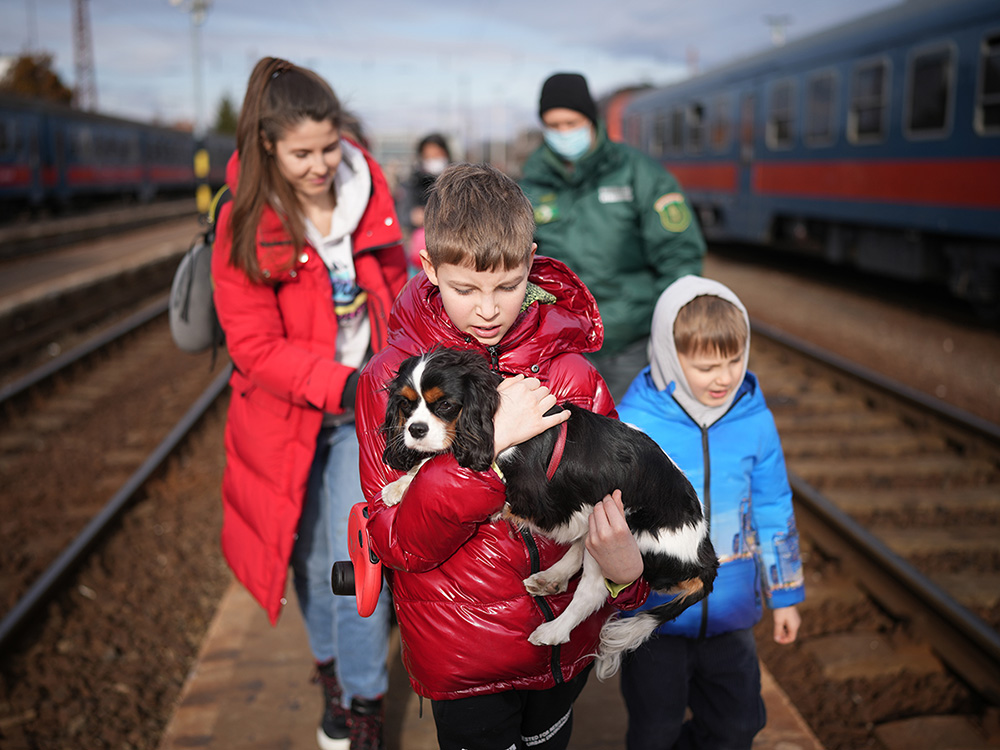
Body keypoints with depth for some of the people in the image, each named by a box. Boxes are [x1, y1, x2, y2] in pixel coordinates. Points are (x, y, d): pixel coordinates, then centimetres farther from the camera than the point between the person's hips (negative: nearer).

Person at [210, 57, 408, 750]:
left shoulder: (368, 194, -5)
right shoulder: (245, 226, -14)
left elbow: (395, 286, 11)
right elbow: (255, 347, -16)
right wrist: (341, 383, -28)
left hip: (365, 409, 1)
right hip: (289, 418, -1)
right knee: (311, 558, 14)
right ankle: (332, 669, 41)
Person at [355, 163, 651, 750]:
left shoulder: (574, 375, -7)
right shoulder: (392, 380, -13)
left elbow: (609, 507, -1)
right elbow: (398, 542, -18)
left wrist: (625, 568, -24)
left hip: (567, 641, 3)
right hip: (461, 653, -3)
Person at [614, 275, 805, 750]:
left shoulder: (755, 421, -7)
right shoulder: (633, 426, -20)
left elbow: (773, 510, 5)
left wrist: (784, 594, 11)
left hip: (730, 613, 3)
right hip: (652, 613, -3)